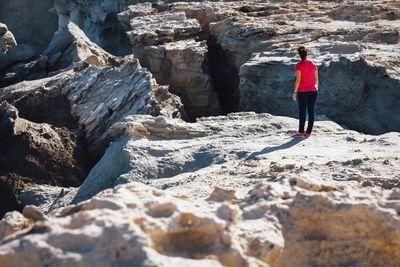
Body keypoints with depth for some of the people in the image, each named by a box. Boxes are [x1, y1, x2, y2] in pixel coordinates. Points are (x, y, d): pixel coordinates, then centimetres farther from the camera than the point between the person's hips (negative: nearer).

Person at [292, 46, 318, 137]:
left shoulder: (299, 65, -13)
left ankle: (301, 132, 5)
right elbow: (316, 79, 6)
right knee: (311, 111, 8)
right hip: (313, 91, 4)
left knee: (302, 112, 2)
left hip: (303, 92, -4)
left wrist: (294, 92, -7)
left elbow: (298, 80, -14)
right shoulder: (313, 64, 2)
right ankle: (308, 131, 11)